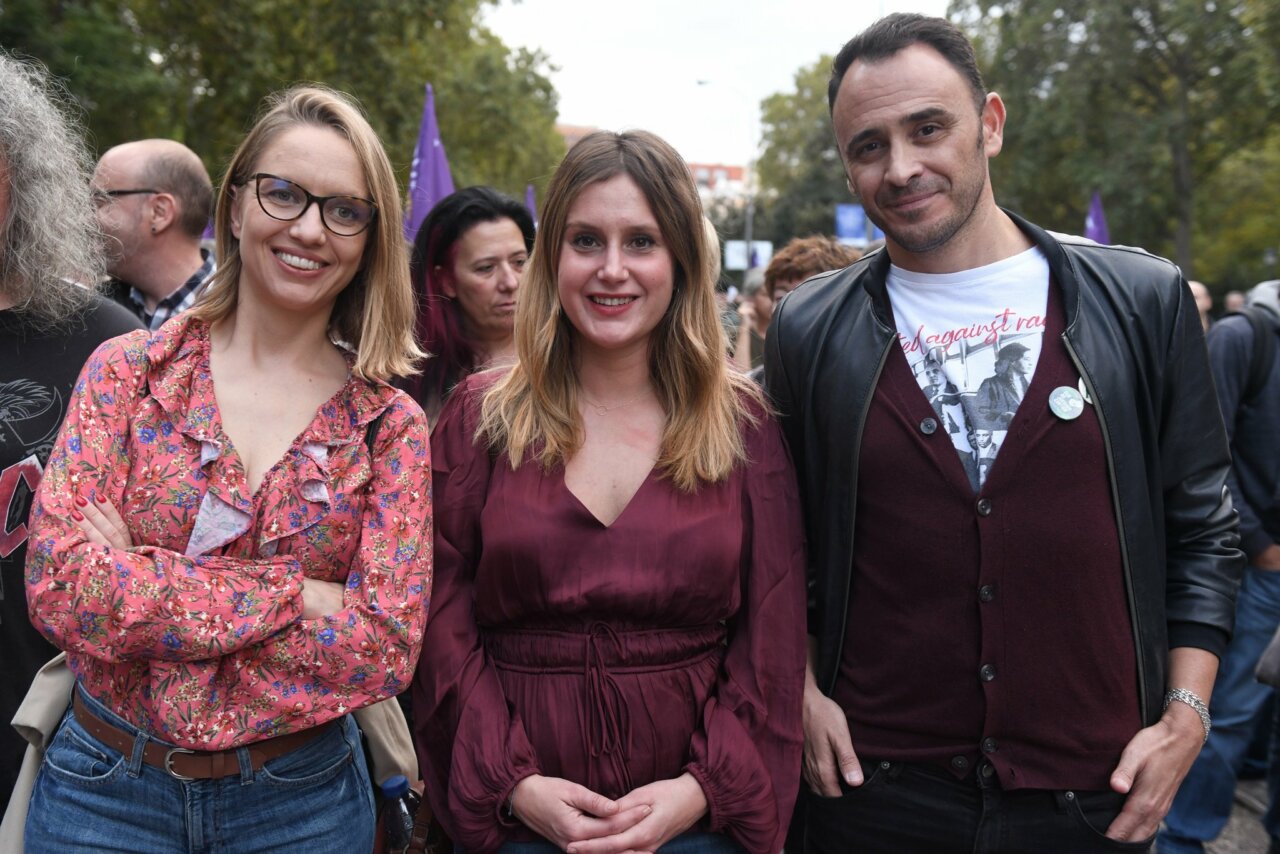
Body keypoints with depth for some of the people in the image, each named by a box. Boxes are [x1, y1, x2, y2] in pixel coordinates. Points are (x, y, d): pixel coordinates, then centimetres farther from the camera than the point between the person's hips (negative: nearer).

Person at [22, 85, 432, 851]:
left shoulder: (392, 427, -6)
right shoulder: (128, 372, -4)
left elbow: (386, 646, -15)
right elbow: (58, 582, -15)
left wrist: (144, 590, -17)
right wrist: (292, 596, -20)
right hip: (105, 791, 0)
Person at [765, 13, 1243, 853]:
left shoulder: (1143, 302, -3)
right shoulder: (810, 333, -2)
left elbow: (1202, 530, 3)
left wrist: (1185, 713, -3)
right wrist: (802, 691, 0)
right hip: (876, 784, 0)